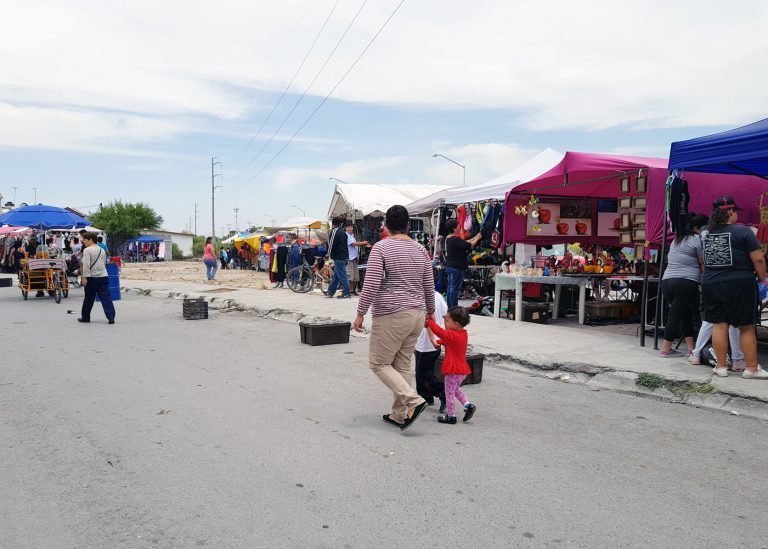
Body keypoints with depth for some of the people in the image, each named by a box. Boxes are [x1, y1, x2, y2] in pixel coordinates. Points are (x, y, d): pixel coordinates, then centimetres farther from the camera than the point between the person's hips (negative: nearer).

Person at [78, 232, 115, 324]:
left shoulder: (87, 250, -6)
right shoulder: (102, 250, 15)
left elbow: (86, 265, -15)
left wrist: (84, 277, -16)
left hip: (92, 278, -5)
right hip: (104, 277, 5)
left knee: (88, 298, 9)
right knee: (106, 298, -1)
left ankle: (85, 317, 23)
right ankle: (111, 317, -11)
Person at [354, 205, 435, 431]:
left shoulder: (381, 247, -9)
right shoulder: (421, 250, 9)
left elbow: (371, 285, -16)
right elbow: (429, 287, 13)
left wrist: (361, 313, -7)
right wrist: (430, 311, 27)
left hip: (391, 315, -7)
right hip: (417, 314, 7)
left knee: (379, 363, 5)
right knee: (402, 365, 14)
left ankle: (413, 401, -8)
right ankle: (399, 414, 19)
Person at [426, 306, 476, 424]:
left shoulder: (452, 335, -23)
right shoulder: (463, 334, 6)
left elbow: (439, 331, -20)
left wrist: (429, 321, -7)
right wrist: (439, 342, 10)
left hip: (453, 370, -9)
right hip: (462, 369, 9)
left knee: (449, 393, 4)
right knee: (455, 389, 26)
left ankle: (451, 417, 12)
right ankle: (468, 405, 13)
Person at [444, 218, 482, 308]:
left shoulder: (448, 239, 10)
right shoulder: (456, 240, -20)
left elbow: (464, 243, 16)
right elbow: (470, 246, -17)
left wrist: (475, 237, 15)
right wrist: (477, 238, 0)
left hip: (449, 266, 10)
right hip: (457, 267, -10)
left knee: (450, 287, 14)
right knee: (455, 289, -5)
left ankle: (449, 307, 20)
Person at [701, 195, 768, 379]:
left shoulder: (705, 233, 7)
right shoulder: (743, 231, -9)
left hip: (710, 284, 5)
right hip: (739, 284, -4)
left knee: (718, 325, 10)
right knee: (747, 327, 6)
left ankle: (721, 366, 14)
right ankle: (752, 368, 12)